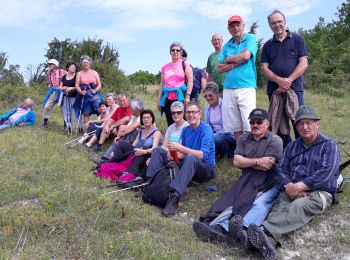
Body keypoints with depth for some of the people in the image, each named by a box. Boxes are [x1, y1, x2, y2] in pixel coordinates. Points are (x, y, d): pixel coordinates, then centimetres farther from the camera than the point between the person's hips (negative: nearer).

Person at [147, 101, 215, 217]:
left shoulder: (206, 129, -12)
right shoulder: (185, 130, 9)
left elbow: (203, 155, -25)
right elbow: (184, 154, 12)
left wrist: (180, 148, -29)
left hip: (206, 169, -7)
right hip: (188, 165, 7)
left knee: (191, 158, -41)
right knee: (158, 151, 0)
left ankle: (175, 196, -49)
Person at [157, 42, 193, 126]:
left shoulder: (185, 64, 5)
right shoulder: (165, 67, 17)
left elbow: (190, 81, -2)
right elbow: (162, 84, 20)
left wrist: (187, 96, -13)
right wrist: (159, 99, 16)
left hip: (180, 98, -3)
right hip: (168, 99, 4)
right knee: (170, 124, 2)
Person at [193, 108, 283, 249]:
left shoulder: (275, 141, 2)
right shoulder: (243, 139, 16)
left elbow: (265, 166, -9)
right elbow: (236, 162, 2)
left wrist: (246, 161, 2)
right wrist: (257, 161, -7)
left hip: (269, 184, -3)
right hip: (247, 182, 4)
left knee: (259, 203, -33)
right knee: (232, 198, -26)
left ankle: (244, 229, -61)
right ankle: (219, 227, -51)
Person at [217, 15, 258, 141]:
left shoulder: (250, 39, 6)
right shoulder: (227, 45, 18)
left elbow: (245, 56, -12)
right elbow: (220, 68, 10)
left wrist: (228, 60, 3)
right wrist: (236, 63, -4)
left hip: (246, 87, -5)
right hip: (228, 89, 5)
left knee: (250, 127, -10)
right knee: (235, 128, 6)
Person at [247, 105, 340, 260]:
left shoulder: (329, 146, 3)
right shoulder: (292, 146, 19)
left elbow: (325, 174, -12)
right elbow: (281, 169, 11)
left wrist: (298, 186, -17)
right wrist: (289, 186, -11)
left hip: (319, 192, -4)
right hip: (292, 190, 4)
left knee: (298, 206, -36)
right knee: (281, 206, -30)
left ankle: (266, 231, -57)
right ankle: (269, 240, -57)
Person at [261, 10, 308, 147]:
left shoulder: (297, 39, 6)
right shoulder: (268, 45, 13)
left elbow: (303, 63, -2)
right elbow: (264, 68, 3)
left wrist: (288, 81, -14)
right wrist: (279, 80, -15)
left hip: (295, 88, -3)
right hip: (274, 89, 3)